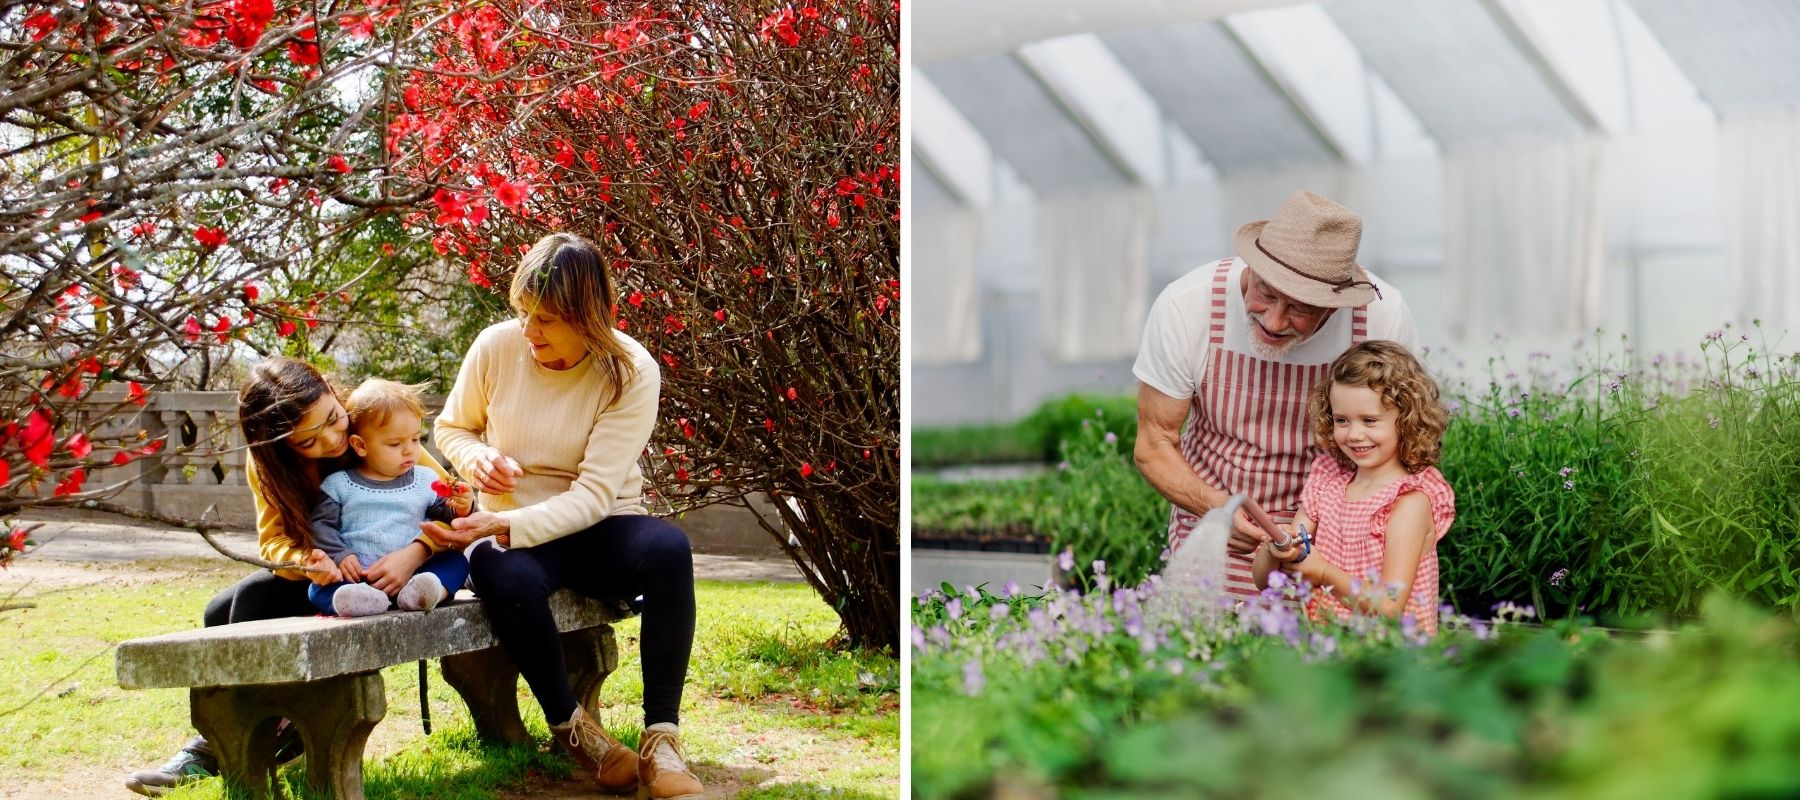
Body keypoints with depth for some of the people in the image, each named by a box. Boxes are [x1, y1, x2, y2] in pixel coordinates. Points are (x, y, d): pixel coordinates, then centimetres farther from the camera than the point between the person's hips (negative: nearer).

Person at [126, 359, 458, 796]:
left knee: (254, 596, -22)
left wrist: (417, 551, -40)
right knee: (220, 613, -14)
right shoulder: (267, 464, -10)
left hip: (374, 578, -5)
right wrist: (307, 562, -36)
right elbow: (274, 542, -13)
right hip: (317, 575, 5)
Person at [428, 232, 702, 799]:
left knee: (668, 549, -36)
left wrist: (506, 525, -34)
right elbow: (451, 427, 11)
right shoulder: (497, 347, -7)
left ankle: (659, 740, -30)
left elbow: (593, 496, -20)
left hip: (599, 530, -1)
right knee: (503, 576, -38)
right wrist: (476, 457, -13)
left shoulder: (630, 371, -14)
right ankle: (570, 726, -14)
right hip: (512, 531, 1)